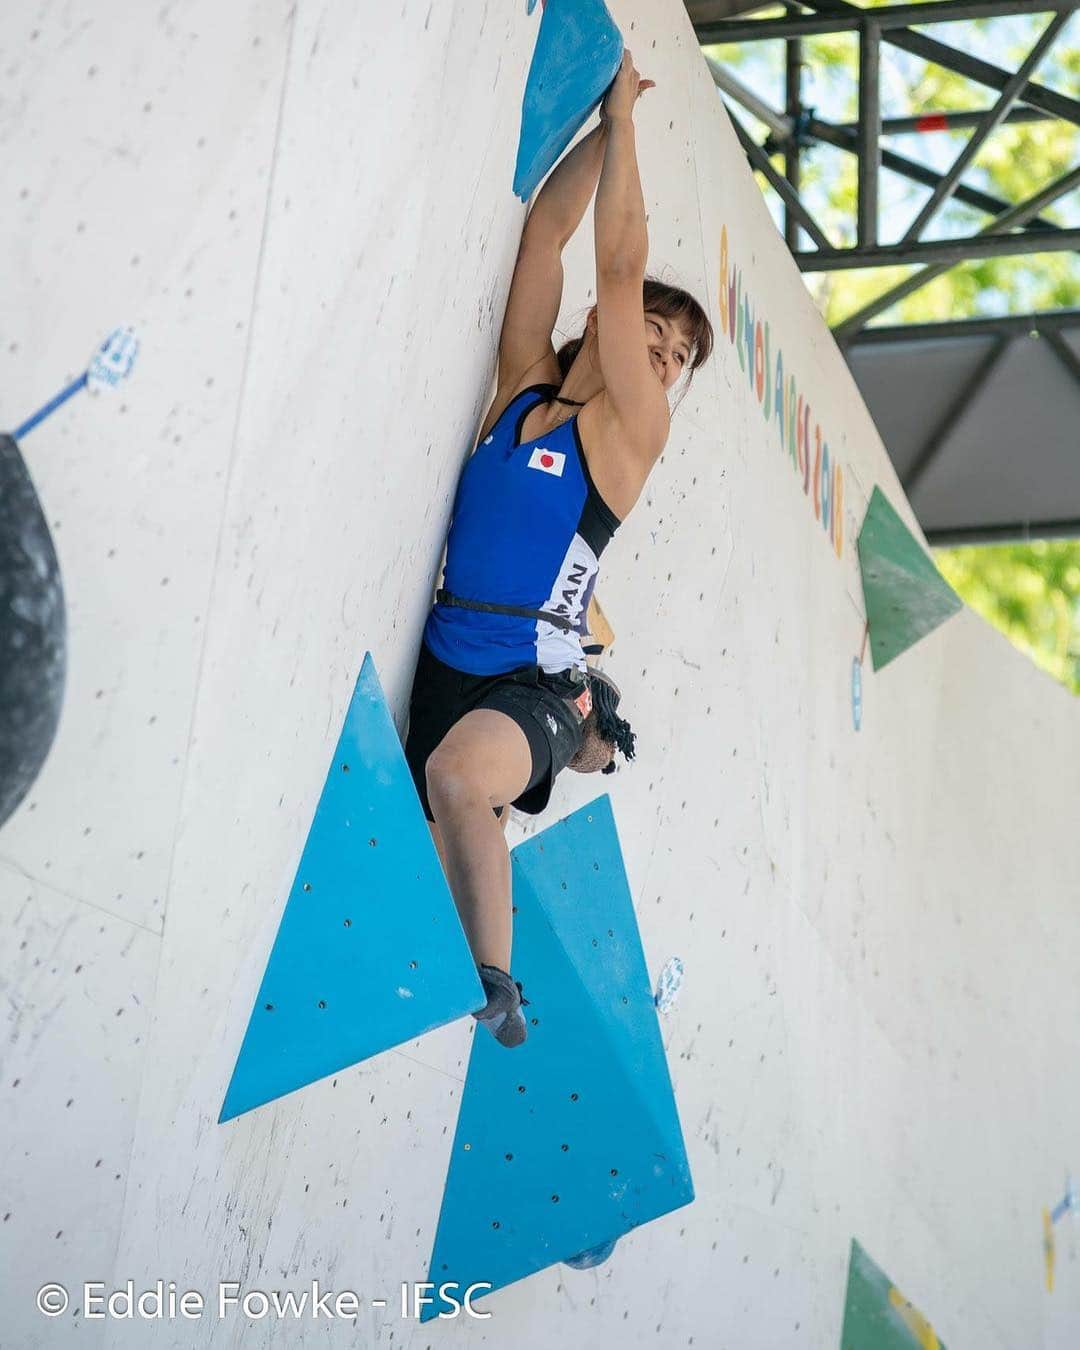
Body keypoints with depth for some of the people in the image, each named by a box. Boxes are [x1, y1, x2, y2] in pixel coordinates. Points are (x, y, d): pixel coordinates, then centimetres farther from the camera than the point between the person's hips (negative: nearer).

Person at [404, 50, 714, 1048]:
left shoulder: (628, 430, -1)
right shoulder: (523, 386, 11)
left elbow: (620, 262, -6)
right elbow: (547, 231, 8)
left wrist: (624, 120, -1)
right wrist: (603, 124, 7)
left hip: (536, 685, -6)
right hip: (445, 665, 6)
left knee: (460, 777, -32)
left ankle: (498, 987, -22)